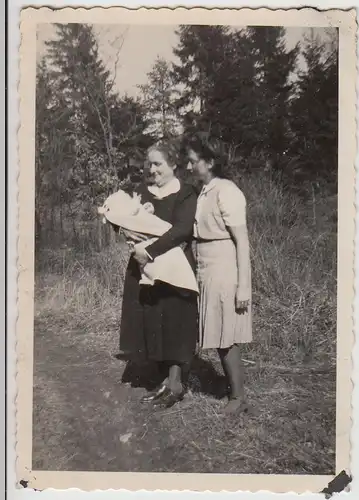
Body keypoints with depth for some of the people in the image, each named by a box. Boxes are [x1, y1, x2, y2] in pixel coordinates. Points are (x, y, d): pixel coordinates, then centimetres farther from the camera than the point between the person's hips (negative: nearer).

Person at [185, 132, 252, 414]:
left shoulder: (226, 191, -13)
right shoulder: (204, 192, 10)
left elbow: (242, 241, -16)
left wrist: (244, 286, -19)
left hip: (225, 275, -8)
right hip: (209, 275, 8)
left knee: (227, 338, 1)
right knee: (221, 338, 12)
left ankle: (238, 398, 15)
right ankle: (236, 392, 25)